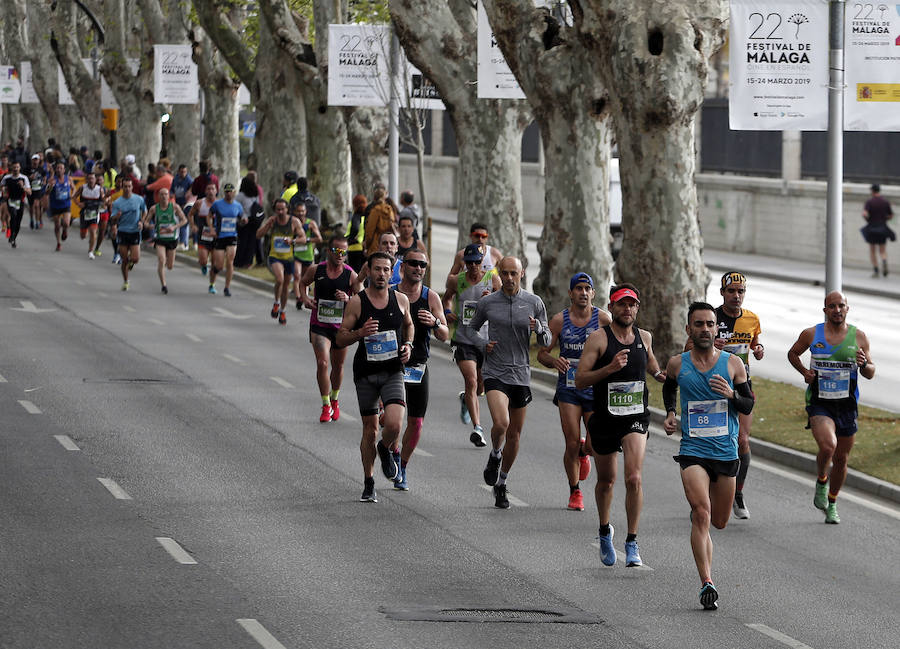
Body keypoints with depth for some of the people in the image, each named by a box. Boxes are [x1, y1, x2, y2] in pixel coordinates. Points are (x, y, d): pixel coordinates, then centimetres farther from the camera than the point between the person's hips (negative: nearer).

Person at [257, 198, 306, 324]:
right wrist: (268, 224, -19)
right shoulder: (271, 220, -2)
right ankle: (276, 303, -4)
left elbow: (303, 238, -4)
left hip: (289, 258, 2)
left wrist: (292, 240, -24)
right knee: (279, 279, -28)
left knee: (286, 286, 11)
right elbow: (258, 235, -5)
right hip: (275, 256, -2)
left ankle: (282, 311, 31)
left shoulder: (294, 222, -4)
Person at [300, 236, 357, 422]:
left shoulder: (351, 275, -7)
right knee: (322, 363, -15)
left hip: (341, 327, 1)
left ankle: (335, 400, 40)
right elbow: (303, 282, 16)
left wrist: (348, 299, -21)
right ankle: (326, 406, -5)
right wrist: (305, 298, -2)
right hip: (319, 326, -1)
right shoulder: (315, 270, -4)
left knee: (338, 366, 14)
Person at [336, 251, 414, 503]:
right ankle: (368, 485, 21)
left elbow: (409, 325, 24)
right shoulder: (357, 302, -3)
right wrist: (360, 333, -19)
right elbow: (340, 338, 0)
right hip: (366, 372, -1)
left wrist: (408, 345, 5)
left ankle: (385, 450, 18)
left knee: (393, 425, -18)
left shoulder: (401, 300, 4)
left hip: (393, 372, 1)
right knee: (370, 430, 6)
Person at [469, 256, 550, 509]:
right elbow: (471, 329, 15)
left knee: (514, 434, 9)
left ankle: (501, 484, 26)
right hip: (495, 373, -2)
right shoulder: (487, 303, -1)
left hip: (521, 374, 2)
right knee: (501, 423, -25)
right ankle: (495, 455, 8)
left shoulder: (534, 303, 1)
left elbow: (546, 342, 6)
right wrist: (482, 345, -5)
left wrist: (539, 329, -16)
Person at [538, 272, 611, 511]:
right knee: (572, 443, -6)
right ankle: (575, 492, 12)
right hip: (568, 388, 0)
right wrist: (554, 361, -19)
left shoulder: (603, 319, -3)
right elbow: (542, 354, 4)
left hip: (596, 387, 0)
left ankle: (583, 452, 36)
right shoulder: (559, 320, -1)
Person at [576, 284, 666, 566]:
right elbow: (580, 380, -13)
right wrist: (610, 367, -26)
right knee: (606, 481, 15)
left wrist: (658, 374, 8)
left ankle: (632, 543, -7)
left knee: (633, 479, -16)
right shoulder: (598, 338, -8)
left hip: (636, 418, 1)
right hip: (604, 419, -1)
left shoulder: (644, 337, 5)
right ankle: (605, 532, 41)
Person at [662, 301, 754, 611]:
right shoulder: (677, 364, 1)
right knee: (701, 513, -21)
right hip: (693, 449, -2)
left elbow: (749, 405, 6)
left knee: (719, 521, 13)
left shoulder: (733, 363, 1)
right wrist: (669, 414, 9)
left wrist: (731, 395, -14)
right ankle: (706, 583, -24)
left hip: (726, 452, 2)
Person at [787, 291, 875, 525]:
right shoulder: (811, 334, -2)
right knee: (828, 446, -26)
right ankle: (821, 481, 5)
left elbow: (871, 374, 5)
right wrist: (804, 371, -1)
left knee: (841, 458, 10)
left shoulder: (859, 336, 0)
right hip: (819, 402, -2)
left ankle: (832, 504, 32)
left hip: (847, 406, 2)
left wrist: (863, 364, -17)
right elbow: (792, 353, 17)